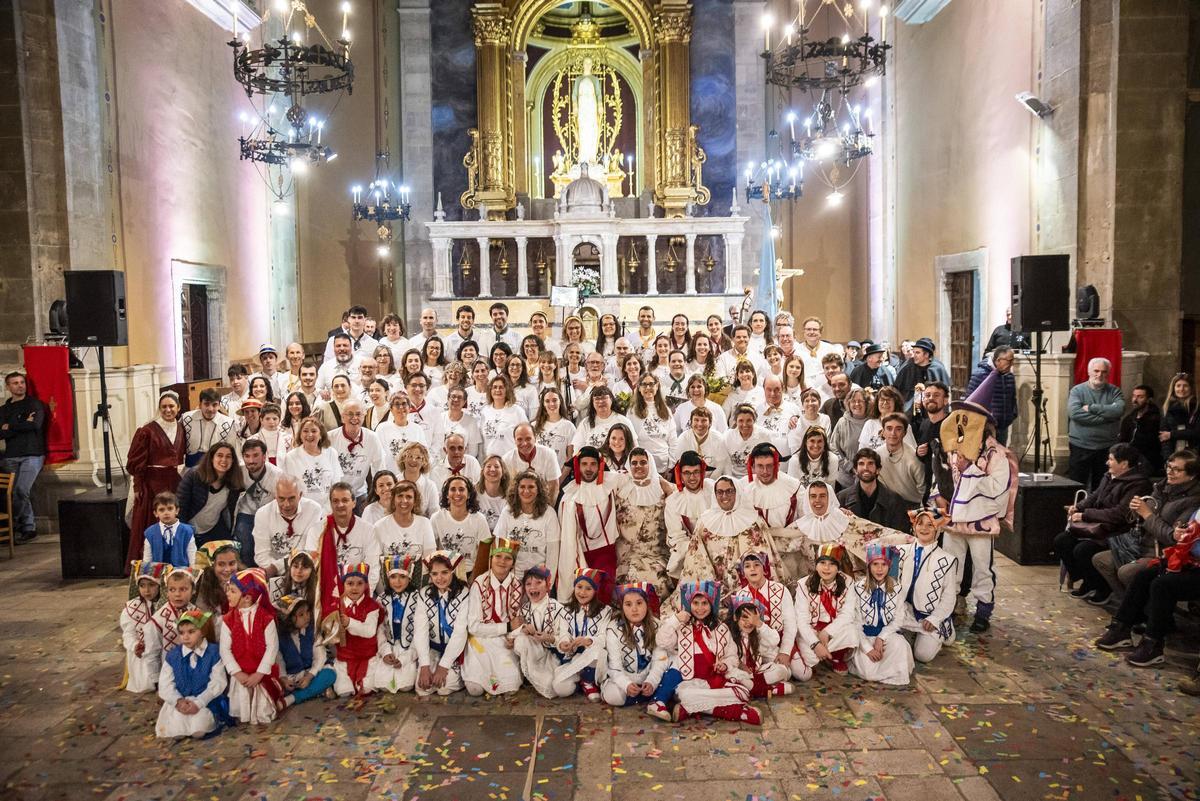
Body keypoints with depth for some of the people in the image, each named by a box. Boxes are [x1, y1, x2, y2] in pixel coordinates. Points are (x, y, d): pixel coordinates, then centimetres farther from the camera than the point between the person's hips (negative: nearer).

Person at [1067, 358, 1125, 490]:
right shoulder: (1077, 390, 0)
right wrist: (1105, 416, -16)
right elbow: (1074, 413, -17)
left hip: (1107, 448, 2)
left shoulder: (1114, 391, 6)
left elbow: (1119, 409, -14)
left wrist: (1092, 408, -15)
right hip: (1080, 446, -2)